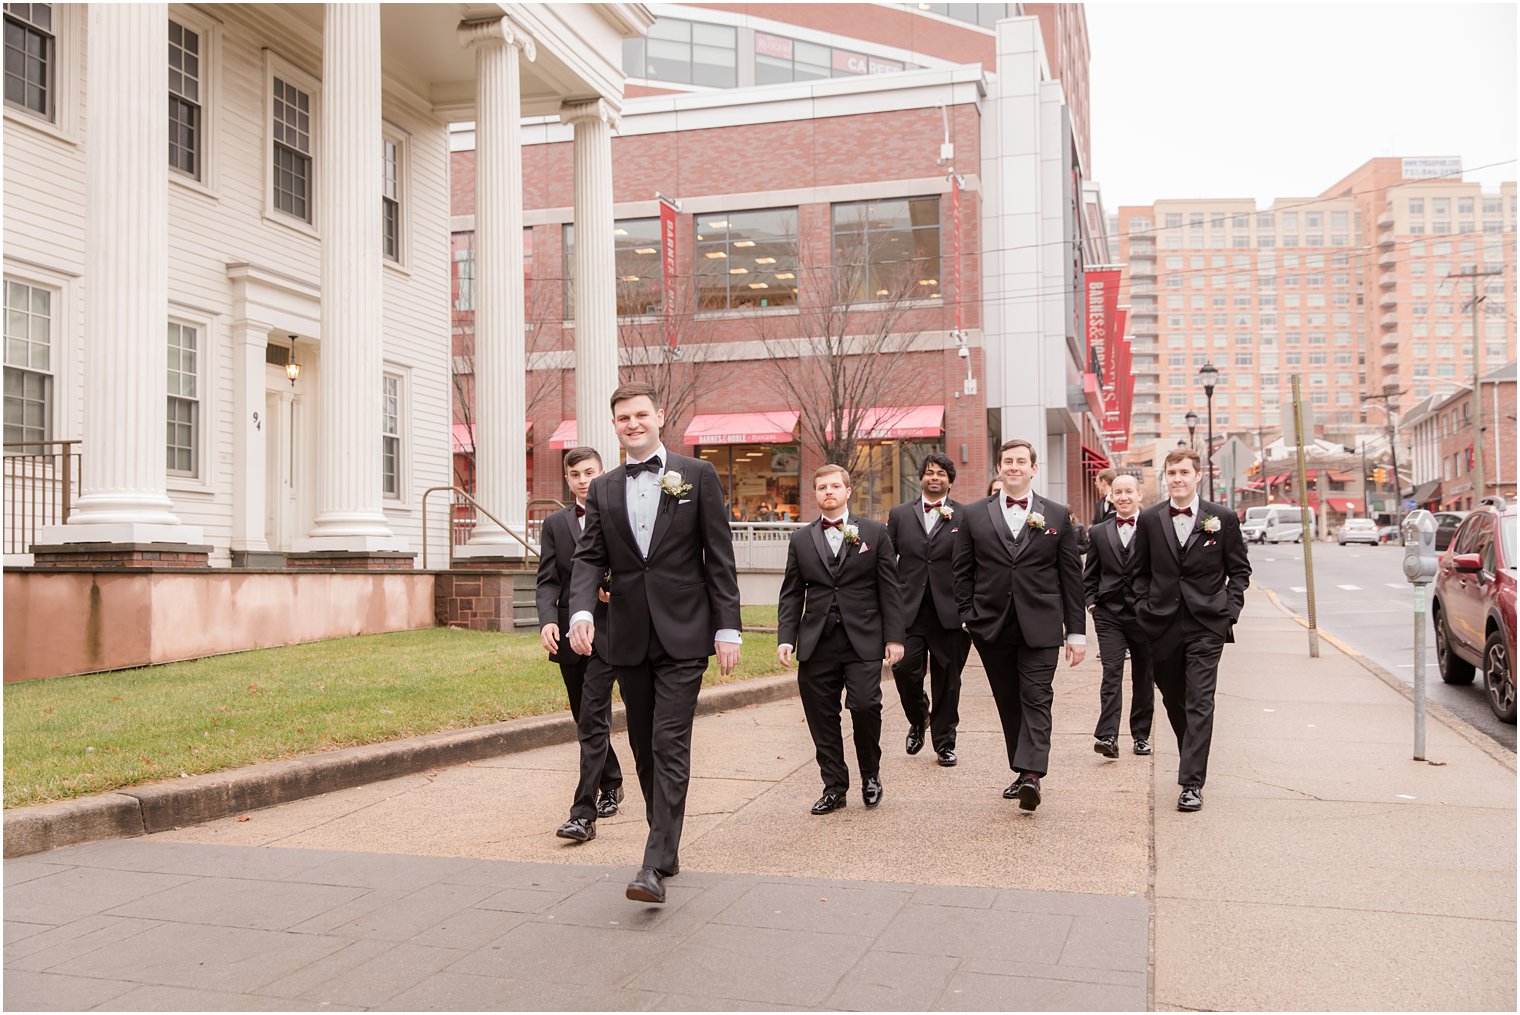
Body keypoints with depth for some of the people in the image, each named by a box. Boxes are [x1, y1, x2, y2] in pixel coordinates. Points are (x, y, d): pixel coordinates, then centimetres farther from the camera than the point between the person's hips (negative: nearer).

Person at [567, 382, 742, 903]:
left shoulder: (697, 476, 1)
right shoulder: (603, 489, 11)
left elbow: (719, 558, -1)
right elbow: (589, 558, 4)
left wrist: (727, 628, -6)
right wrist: (581, 611, -16)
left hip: (682, 633, -4)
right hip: (629, 638, 4)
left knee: (670, 745, -10)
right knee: (645, 748, 12)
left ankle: (656, 865, -11)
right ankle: (667, 845, 26)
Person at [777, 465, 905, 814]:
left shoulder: (875, 533, 6)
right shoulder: (801, 540, 11)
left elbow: (890, 588, 4)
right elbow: (791, 594, 11)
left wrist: (893, 637, -2)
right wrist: (786, 638, 0)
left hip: (863, 640, -2)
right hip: (816, 644, 3)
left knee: (865, 706, -14)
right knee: (822, 718, 4)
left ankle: (870, 774, 11)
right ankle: (834, 787, 18)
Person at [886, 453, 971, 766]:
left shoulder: (965, 516, 3)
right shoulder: (900, 514, 9)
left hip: (949, 612, -1)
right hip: (909, 610, 1)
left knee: (947, 679, 6)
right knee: (904, 668, -10)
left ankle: (944, 742, 21)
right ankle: (918, 720, 20)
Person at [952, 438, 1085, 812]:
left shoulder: (1058, 516, 6)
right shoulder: (974, 516, 7)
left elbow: (1071, 576, 5)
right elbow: (963, 573, 8)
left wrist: (1076, 630, 2)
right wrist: (966, 621, -1)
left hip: (1039, 626, -2)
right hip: (992, 627, 2)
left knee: (1036, 699, -9)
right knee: (1009, 703, 9)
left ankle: (1031, 774, -15)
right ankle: (1024, 772, 19)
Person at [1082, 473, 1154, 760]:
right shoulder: (1099, 532, 8)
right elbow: (1090, 574, 13)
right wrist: (1091, 602, 2)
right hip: (1109, 614, 1)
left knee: (1143, 676, 11)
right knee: (1111, 672, -10)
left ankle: (1141, 735, 23)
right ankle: (1107, 736, -16)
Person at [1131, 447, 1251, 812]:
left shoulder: (1223, 518, 0)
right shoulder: (1149, 519, 5)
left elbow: (1240, 569, 8)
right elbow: (1141, 571, 13)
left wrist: (1230, 608, -2)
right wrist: (1144, 609, 2)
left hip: (1207, 625, -3)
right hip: (1163, 625, 3)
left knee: (1199, 703, -8)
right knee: (1173, 700, 14)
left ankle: (1192, 783, -7)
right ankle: (1193, 759, 37)